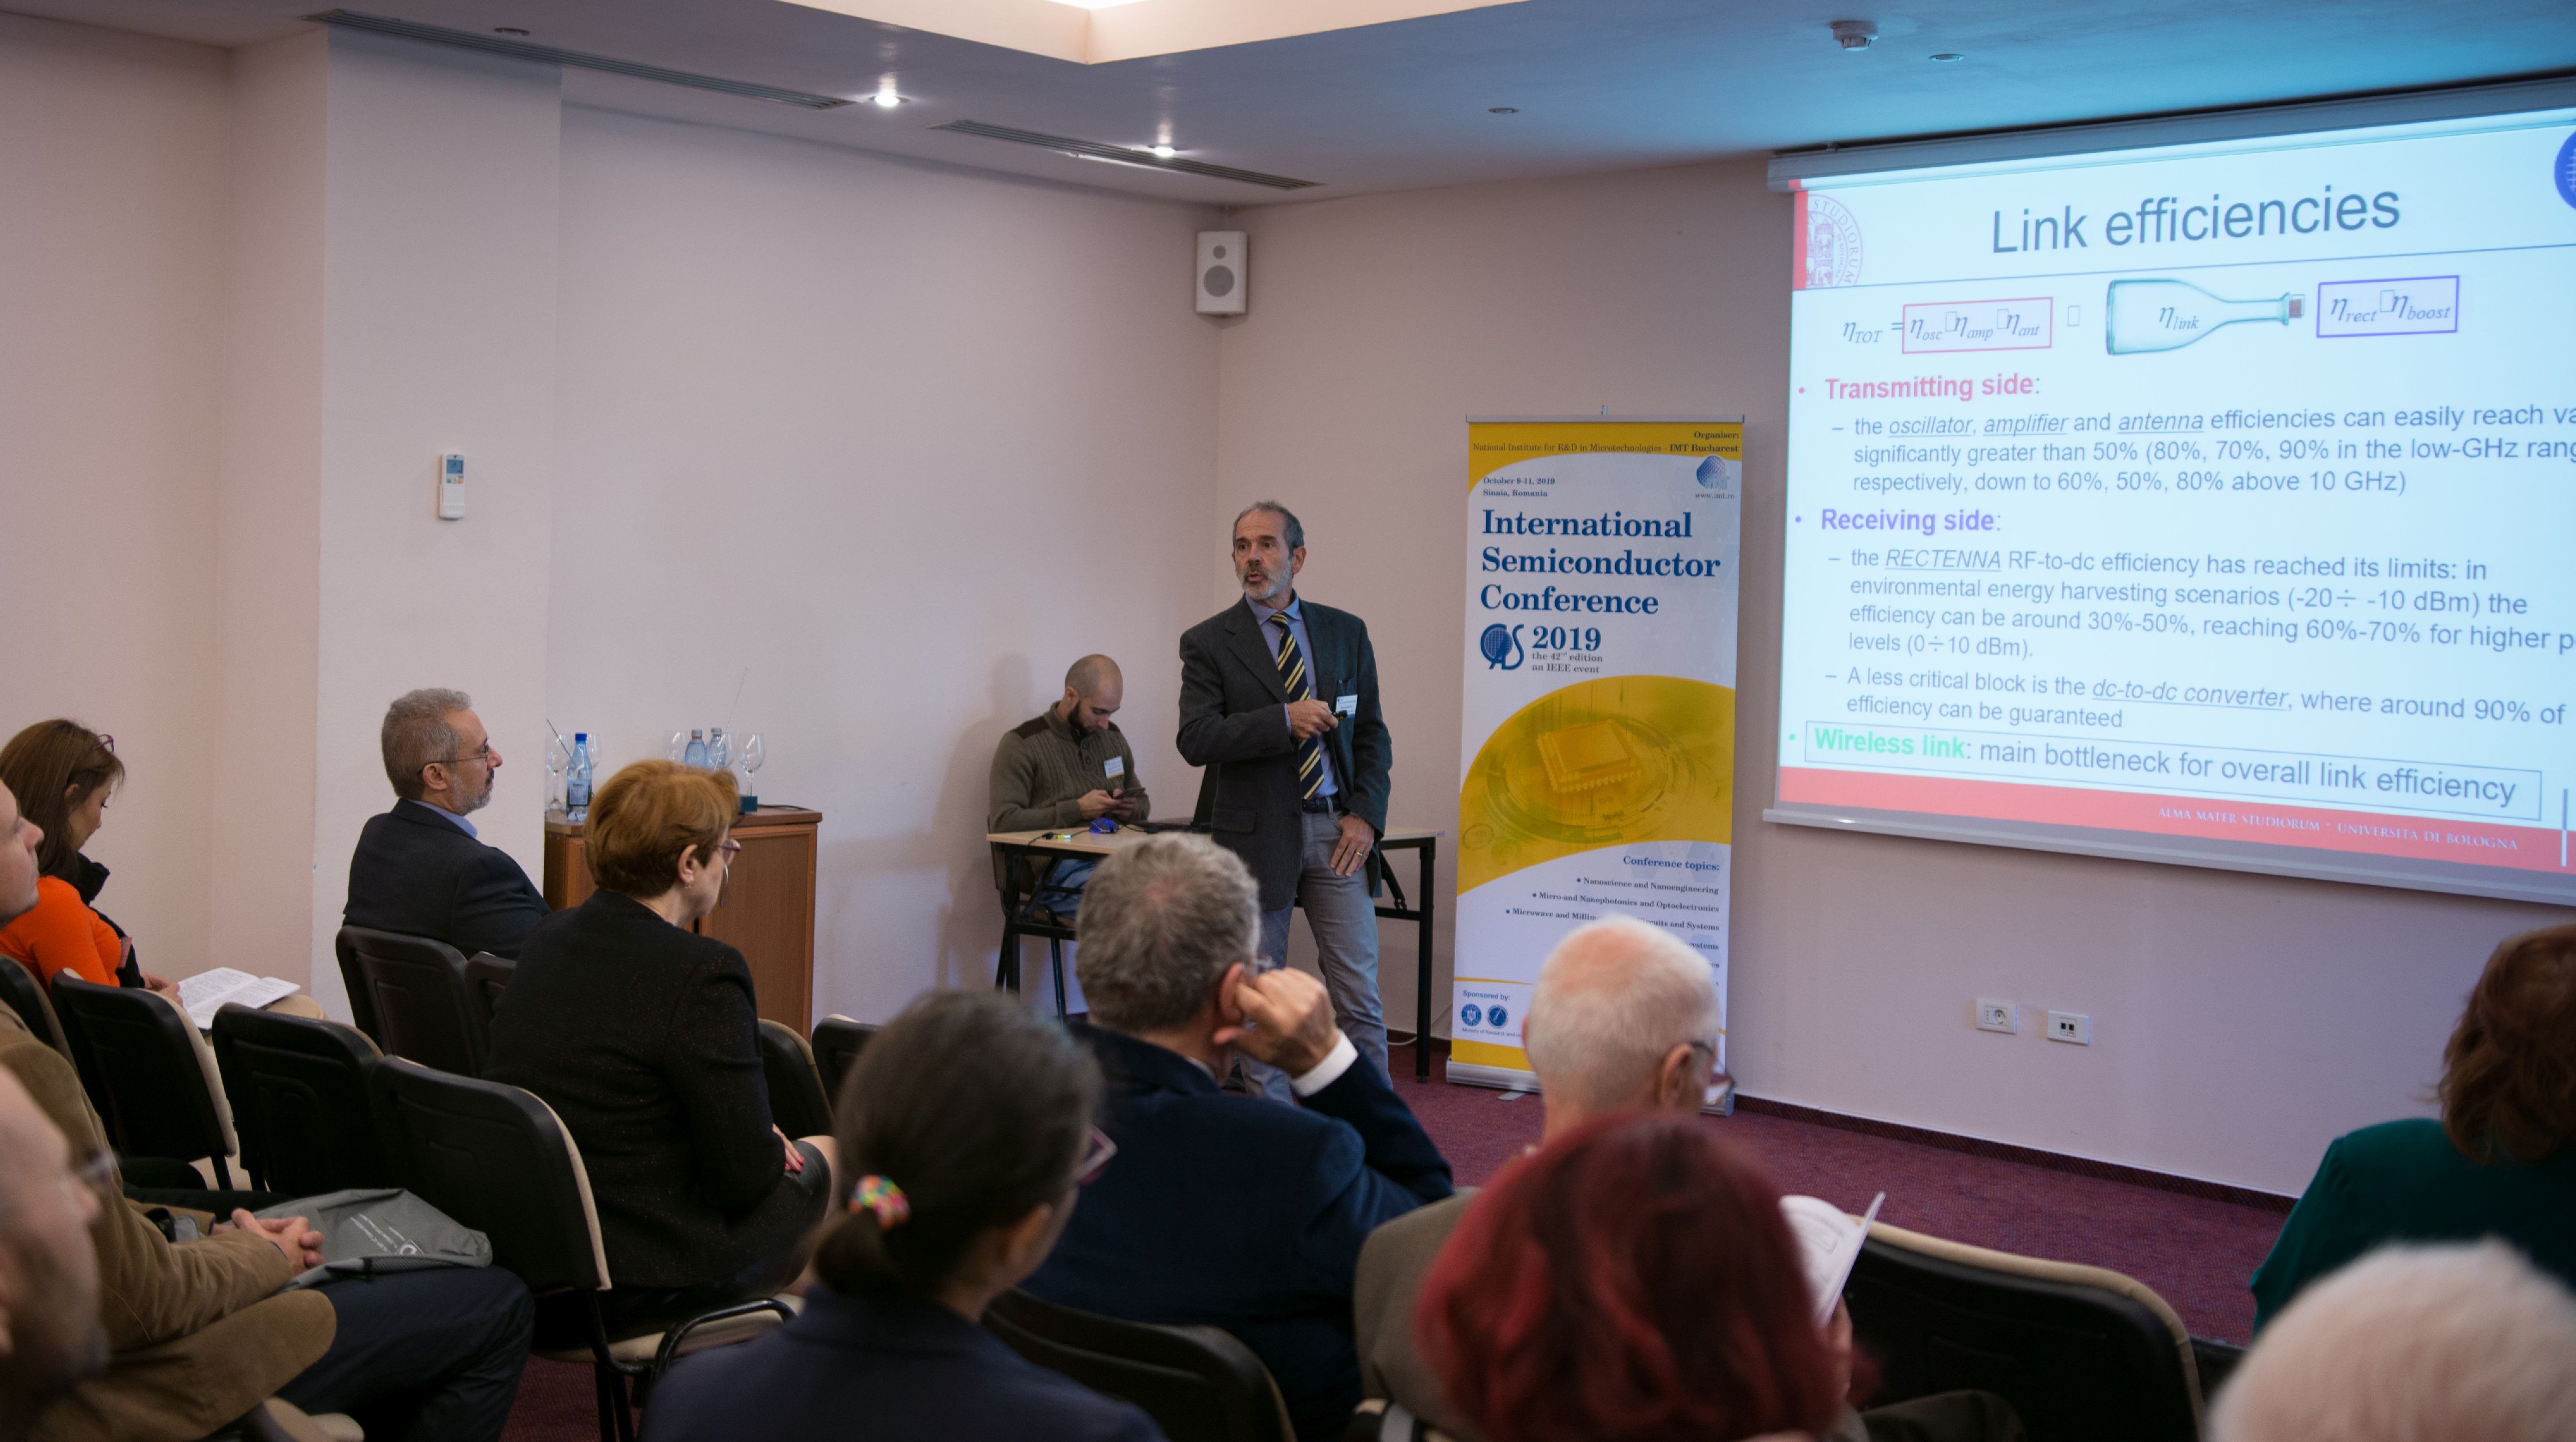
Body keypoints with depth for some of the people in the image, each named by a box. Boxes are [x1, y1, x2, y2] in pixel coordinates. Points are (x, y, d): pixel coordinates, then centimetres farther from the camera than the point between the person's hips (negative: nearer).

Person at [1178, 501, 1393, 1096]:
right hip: (1257, 834, -2)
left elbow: (1371, 732, 10)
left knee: (1359, 991, 1)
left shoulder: (1345, 632, 9)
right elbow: (1196, 740, -12)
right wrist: (1285, 720, -21)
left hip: (1337, 830, 2)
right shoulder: (1208, 642, 0)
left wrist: (1366, 815, -3)